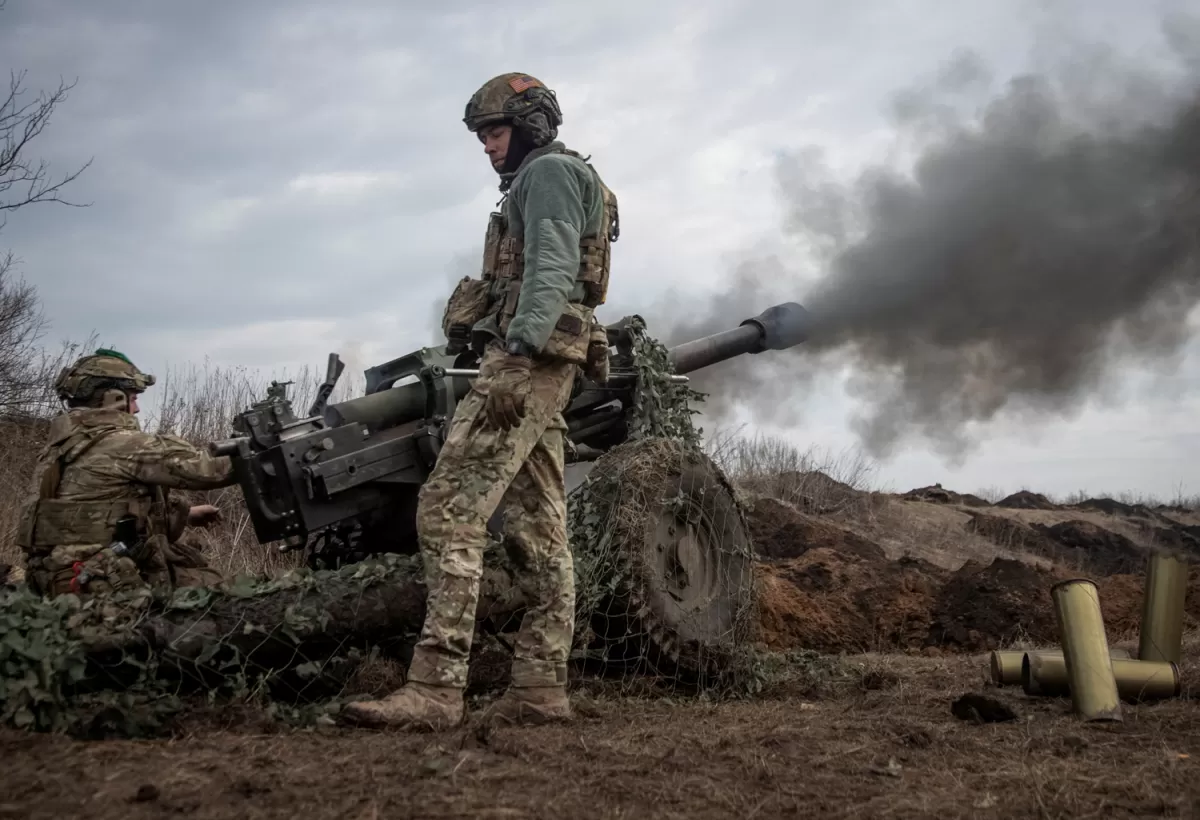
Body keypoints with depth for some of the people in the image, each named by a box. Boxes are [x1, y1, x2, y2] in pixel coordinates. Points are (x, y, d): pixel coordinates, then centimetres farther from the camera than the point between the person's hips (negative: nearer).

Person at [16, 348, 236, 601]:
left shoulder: (59, 447, 12)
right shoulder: (122, 445, -13)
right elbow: (202, 468, -9)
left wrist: (185, 513, 24)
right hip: (98, 586, -9)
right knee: (211, 587, 3)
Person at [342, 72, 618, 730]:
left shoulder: (550, 171, 0)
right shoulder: (538, 185, 31)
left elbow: (552, 268, -16)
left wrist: (523, 342, -29)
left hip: (527, 357, -11)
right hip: (541, 369, 11)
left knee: (449, 509, -18)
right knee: (538, 531, 5)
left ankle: (435, 688, -24)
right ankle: (540, 688, 5)